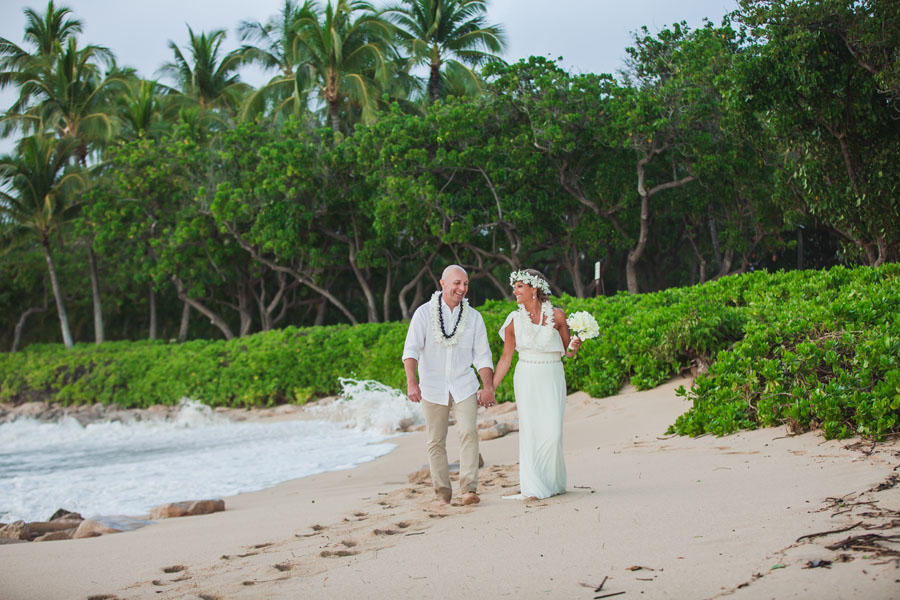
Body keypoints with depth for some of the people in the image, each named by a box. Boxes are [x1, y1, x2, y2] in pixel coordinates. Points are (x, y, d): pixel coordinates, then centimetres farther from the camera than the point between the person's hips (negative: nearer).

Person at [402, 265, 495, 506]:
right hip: (433, 387, -1)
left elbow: (482, 356, 8)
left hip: (464, 386, 1)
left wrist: (488, 387, -1)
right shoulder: (424, 313, -2)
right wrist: (411, 382, -22)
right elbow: (411, 350, -9)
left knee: (469, 432, -16)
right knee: (435, 441, 2)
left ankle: (469, 488, -20)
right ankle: (443, 493, 10)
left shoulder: (473, 317, 6)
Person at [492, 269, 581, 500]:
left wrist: (575, 347, -16)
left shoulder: (556, 315, -2)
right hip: (527, 379, 1)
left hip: (553, 379, -1)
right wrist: (491, 388, 3)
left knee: (552, 433, -8)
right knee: (530, 432, -4)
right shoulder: (514, 320, 1)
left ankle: (553, 482, 12)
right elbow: (506, 357, 6)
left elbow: (568, 351, 7)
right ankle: (533, 487, 3)